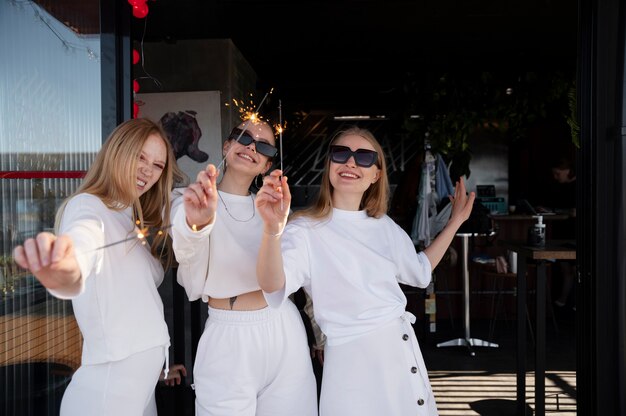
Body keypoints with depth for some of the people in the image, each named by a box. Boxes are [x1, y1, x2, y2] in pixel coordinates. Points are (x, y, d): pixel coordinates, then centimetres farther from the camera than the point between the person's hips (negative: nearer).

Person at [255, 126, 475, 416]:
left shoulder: (385, 225, 7)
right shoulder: (306, 230, -13)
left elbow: (420, 272, 20)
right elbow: (273, 286, -31)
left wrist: (456, 221, 17)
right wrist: (273, 230, -51)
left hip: (404, 349, 6)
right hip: (354, 360, -6)